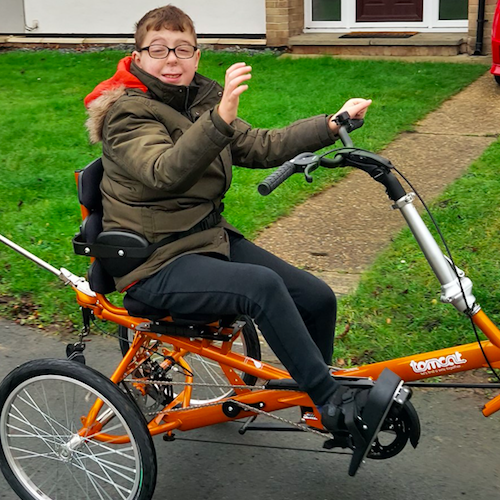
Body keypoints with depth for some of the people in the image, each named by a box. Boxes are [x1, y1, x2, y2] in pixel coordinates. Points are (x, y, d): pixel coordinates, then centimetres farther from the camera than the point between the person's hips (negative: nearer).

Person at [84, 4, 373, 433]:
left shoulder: (201, 101, 10)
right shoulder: (126, 114, -14)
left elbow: (260, 147, 4)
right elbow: (164, 173, -33)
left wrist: (331, 124, -7)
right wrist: (220, 119, -48)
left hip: (210, 237, 8)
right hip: (157, 264, -8)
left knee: (319, 299, -4)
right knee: (261, 285, -31)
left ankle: (314, 395, 20)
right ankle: (335, 405, -19)